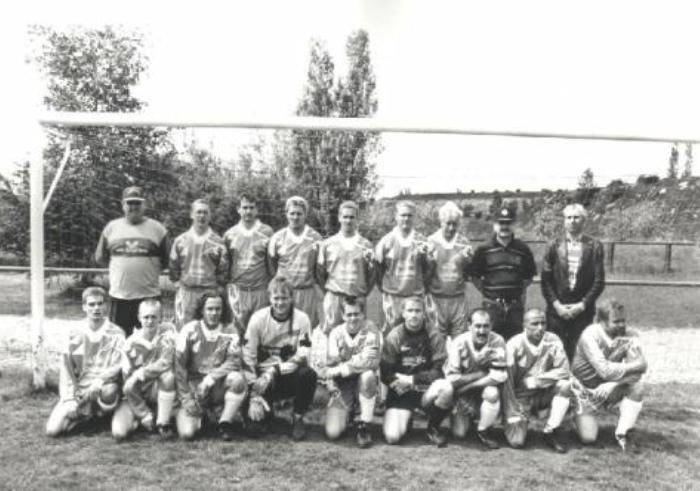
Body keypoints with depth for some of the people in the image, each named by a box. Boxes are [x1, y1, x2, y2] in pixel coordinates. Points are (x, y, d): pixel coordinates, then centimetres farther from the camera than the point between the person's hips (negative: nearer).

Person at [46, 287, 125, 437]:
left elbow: (118, 366, -9)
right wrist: (70, 399, -7)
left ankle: (104, 414, -3)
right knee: (53, 430, -15)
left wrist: (98, 382, -25)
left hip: (103, 386, -2)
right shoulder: (75, 334, 4)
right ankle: (83, 415, 15)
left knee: (109, 389, -38)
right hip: (78, 390, 2)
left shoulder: (116, 333, -2)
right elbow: (65, 368, 2)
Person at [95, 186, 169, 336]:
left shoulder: (157, 228, 2)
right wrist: (121, 267, 9)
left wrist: (148, 268, 2)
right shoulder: (112, 227, 7)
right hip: (119, 296, 2)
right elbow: (100, 258, 14)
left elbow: (167, 261, 5)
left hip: (149, 296, -2)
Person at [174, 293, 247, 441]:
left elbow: (234, 362, -11)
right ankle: (199, 416, 18)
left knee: (237, 379, -31)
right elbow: (179, 366, -6)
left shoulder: (230, 331, -1)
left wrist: (211, 378, -23)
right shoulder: (189, 330, -4)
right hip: (194, 385, -1)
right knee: (186, 433, -19)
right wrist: (186, 399, -11)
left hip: (219, 385, 1)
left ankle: (225, 424, -9)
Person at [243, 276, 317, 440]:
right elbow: (248, 358, -9)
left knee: (308, 374, -33)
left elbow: (302, 357, -15)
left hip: (290, 376, 1)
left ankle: (298, 417, -5)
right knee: (255, 428, -20)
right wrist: (254, 395, -16)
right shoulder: (258, 319, -9)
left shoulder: (302, 319, -9)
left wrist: (273, 371, -26)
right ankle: (266, 410, 19)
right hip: (263, 378, -1)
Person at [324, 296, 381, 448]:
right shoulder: (336, 333, -5)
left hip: (363, 384, -1)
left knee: (368, 374, -37)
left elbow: (371, 361, -23)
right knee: (332, 432, -16)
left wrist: (341, 369, -22)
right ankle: (348, 412, 22)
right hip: (342, 386, 1)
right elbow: (331, 366, -9)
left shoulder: (370, 330, -11)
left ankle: (364, 425, -16)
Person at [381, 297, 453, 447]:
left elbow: (438, 372, -7)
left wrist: (412, 380, -14)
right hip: (400, 392, 0)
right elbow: (385, 374, -4)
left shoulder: (434, 337, -4)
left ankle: (433, 428, -4)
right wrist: (400, 381, -20)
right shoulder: (394, 337, -4)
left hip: (426, 390, 1)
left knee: (446, 387, -33)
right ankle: (406, 417, 19)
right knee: (392, 438, -19)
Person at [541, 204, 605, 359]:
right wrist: (556, 304, -7)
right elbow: (545, 280, 3)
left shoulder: (594, 247, 2)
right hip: (557, 310, 1)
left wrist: (582, 305, -8)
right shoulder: (554, 246, 5)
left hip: (582, 310, -1)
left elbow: (599, 281, 0)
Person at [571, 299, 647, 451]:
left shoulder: (629, 336, -11)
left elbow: (638, 370, -19)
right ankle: (574, 413, 22)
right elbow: (605, 370, -32)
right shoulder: (590, 336, -25)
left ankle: (621, 433, -10)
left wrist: (613, 384, -32)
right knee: (588, 438, -13)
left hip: (610, 388, 4)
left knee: (637, 386, -27)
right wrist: (634, 366, -23)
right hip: (586, 389, -3)